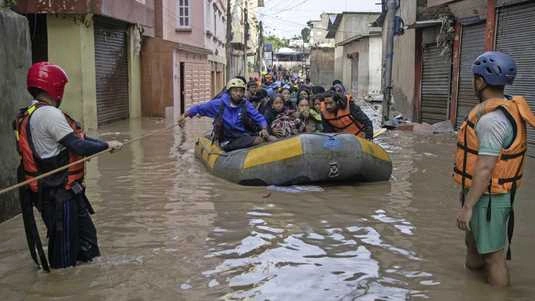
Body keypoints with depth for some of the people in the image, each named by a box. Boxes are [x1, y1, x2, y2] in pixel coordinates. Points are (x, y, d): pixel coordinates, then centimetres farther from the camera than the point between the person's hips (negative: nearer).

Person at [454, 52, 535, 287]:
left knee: (493, 255, 1)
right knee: (473, 243, 25)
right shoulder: (504, 109, 7)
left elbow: (485, 168, -26)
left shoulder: (492, 119, -24)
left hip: (487, 198, -11)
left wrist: (467, 206, -22)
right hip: (486, 193, 11)